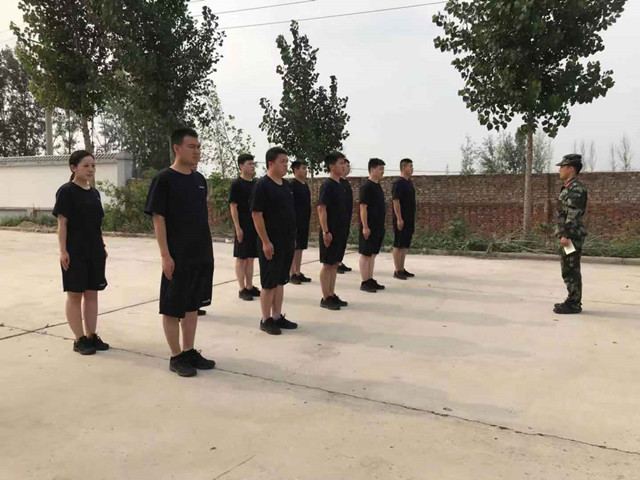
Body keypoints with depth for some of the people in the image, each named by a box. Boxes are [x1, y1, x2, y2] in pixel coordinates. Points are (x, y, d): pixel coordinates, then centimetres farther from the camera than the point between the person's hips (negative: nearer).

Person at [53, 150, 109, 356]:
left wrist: (102, 247, 15)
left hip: (94, 251, 7)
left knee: (92, 293, 10)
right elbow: (62, 223, -11)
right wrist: (63, 251, -16)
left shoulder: (94, 192, 12)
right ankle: (79, 339, 9)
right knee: (75, 294, 2)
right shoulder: (66, 191, -8)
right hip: (75, 251, -7)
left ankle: (91, 335, 19)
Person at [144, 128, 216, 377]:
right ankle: (176, 357, 16)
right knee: (172, 307, 4)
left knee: (193, 305, 14)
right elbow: (158, 218, -12)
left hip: (202, 255, 7)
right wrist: (165, 255, -17)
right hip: (178, 257, -7)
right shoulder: (164, 179, -10)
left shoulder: (199, 179, 10)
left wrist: (206, 249, 15)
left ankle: (189, 352, 26)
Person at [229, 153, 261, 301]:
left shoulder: (256, 184, 11)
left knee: (251, 258, 12)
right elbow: (233, 207, -11)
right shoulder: (236, 184, -8)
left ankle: (250, 287, 21)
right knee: (241, 258, 1)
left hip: (255, 226, 7)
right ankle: (242, 289, 8)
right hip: (243, 227, -7)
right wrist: (238, 228, -17)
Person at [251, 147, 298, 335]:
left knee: (280, 281, 14)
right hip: (271, 243, -8)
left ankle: (277, 317, 24)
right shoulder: (262, 185, -12)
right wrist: (265, 242, -19)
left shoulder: (286, 185, 12)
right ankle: (266, 320, 12)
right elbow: (256, 215, -16)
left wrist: (293, 238, 17)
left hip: (287, 242, 8)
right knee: (269, 283, 1)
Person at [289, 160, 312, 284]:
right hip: (296, 222, -8)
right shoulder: (292, 185, -13)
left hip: (304, 223, 8)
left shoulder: (305, 185, 13)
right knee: (294, 248, -2)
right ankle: (292, 274, 5)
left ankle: (298, 273, 19)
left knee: (300, 248, 12)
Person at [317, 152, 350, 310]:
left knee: (335, 264, 13)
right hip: (330, 232, -8)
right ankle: (325, 299, 7)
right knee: (327, 264, -1)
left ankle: (332, 295, 22)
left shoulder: (340, 186, 13)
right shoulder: (327, 185, -14)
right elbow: (321, 209, -18)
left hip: (341, 231, 8)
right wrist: (326, 231, -21)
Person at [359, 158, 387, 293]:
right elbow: (363, 207, -18)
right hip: (369, 228, -9)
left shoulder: (378, 186, 14)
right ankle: (365, 283, 3)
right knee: (365, 254, -2)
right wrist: (365, 227, -21)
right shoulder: (366, 186, -14)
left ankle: (371, 280, 20)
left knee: (373, 254, 13)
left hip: (378, 227, 9)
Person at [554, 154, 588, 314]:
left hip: (572, 235, -10)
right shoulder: (568, 187, 17)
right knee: (568, 270, 14)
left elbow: (573, 214, -21)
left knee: (571, 270, -6)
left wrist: (565, 235, -24)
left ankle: (574, 304, -1)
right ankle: (573, 301, 22)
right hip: (568, 235, 10)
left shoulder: (576, 188, -14)